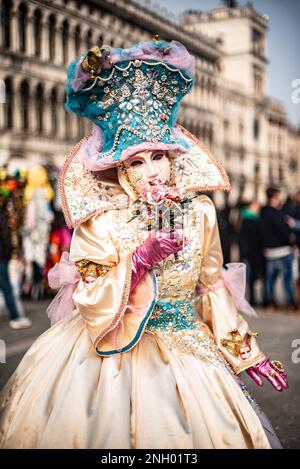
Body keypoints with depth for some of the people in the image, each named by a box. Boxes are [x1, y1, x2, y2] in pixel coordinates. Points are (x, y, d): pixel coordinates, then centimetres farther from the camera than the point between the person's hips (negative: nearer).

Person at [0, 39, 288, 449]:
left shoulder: (200, 214, 0)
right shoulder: (101, 223, -8)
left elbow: (213, 288, 8)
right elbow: (91, 303, -13)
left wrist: (246, 353, 9)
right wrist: (139, 262, -25)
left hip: (187, 351, 3)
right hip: (115, 352, -2)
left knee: (204, 429, 2)